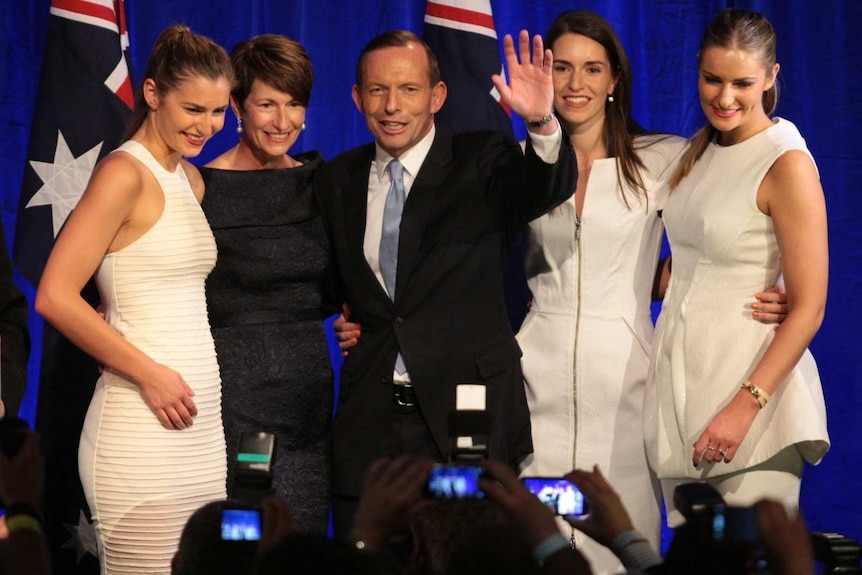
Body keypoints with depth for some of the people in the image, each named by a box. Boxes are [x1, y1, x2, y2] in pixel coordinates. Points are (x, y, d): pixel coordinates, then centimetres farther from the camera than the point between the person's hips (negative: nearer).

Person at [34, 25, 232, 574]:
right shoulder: (125, 174, -9)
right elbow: (55, 297, -17)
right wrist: (149, 373, -14)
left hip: (201, 424, 8)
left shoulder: (191, 180, 16)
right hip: (142, 429, -8)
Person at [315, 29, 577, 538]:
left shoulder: (480, 162, -3)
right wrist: (345, 318, 4)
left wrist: (542, 123, -43)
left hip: (467, 414, -3)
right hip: (370, 423, 3)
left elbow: (551, 188, -24)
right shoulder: (338, 181, 10)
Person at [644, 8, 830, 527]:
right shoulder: (700, 152, 12)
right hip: (679, 377, 7)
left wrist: (745, 406, -20)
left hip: (752, 384, -7)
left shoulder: (787, 164, -11)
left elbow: (808, 308, -14)